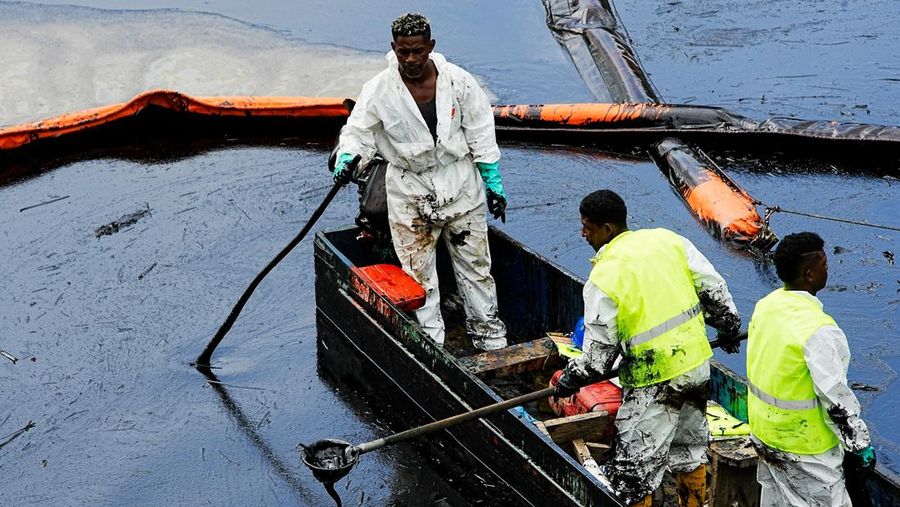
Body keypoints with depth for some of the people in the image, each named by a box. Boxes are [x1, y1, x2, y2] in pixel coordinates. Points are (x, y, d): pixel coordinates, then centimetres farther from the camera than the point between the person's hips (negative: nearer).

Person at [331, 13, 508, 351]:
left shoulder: (458, 81, -8)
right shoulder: (379, 90, -11)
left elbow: (481, 134, 0)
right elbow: (358, 131, -6)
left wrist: (493, 182, 1)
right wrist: (346, 160, -27)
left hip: (460, 185, 1)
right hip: (410, 193, -1)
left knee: (475, 263, 10)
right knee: (418, 272, 6)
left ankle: (487, 332, 26)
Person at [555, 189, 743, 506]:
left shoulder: (603, 278, -16)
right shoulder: (668, 239, -1)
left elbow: (599, 353, -12)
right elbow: (713, 288, 5)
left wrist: (571, 380, 6)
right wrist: (729, 326, 22)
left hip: (654, 384, -7)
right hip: (697, 364, 7)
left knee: (633, 472, 3)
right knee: (690, 450, 26)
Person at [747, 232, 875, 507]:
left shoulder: (765, 306, -5)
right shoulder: (819, 331, -30)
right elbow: (836, 398, -24)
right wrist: (860, 446, -12)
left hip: (765, 431, 8)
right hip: (805, 448, -8)